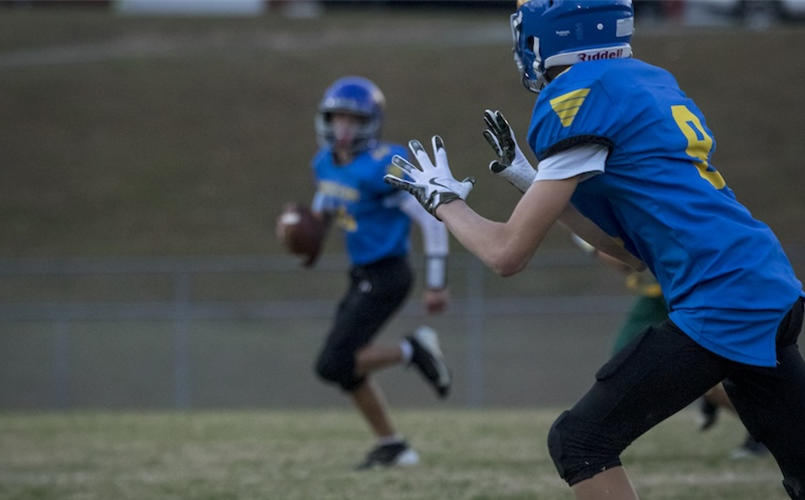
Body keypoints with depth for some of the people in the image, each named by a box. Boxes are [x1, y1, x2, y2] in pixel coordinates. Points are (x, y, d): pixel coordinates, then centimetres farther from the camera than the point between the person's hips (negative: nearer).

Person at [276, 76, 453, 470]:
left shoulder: (381, 168, -22)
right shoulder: (326, 163, 3)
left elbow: (431, 219, -19)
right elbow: (324, 208, 24)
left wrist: (436, 284, -18)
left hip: (386, 276, -9)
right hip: (363, 275, 9)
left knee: (334, 365, -15)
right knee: (347, 368, 16)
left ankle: (414, 350, 0)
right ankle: (392, 446, 28)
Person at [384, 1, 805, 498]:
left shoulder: (581, 97, -8)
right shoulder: (652, 82, 17)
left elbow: (508, 254, -5)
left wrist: (444, 198, 12)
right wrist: (528, 178, 24)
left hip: (718, 304, -9)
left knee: (580, 443, -1)